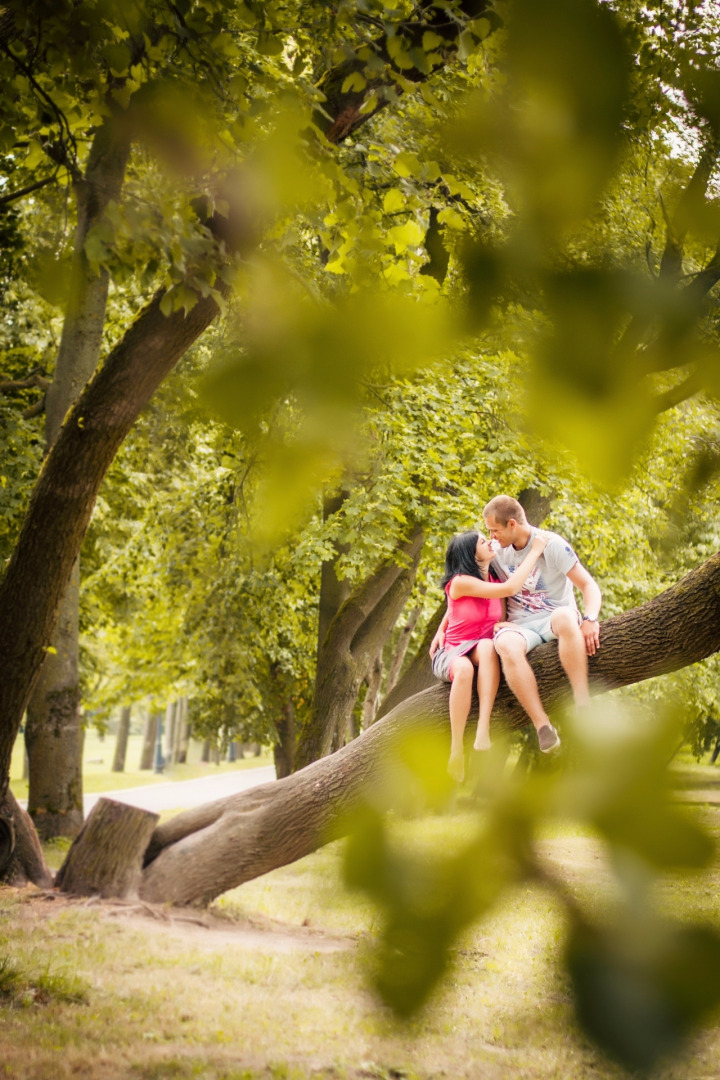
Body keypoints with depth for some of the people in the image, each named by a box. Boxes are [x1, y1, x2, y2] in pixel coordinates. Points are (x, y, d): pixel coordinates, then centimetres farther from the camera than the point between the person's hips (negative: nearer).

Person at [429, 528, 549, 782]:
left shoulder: (494, 579, 4)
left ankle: (483, 732, -47)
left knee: (486, 645, -35)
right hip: (451, 654, -4)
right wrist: (535, 550, -19)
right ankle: (456, 752, -39)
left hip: (482, 653, 4)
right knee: (464, 668, -42)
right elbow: (509, 589, -25)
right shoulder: (460, 582, -16)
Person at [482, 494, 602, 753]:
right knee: (506, 645, -36)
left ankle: (584, 710, -43)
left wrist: (590, 620, -27)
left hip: (553, 619, -2)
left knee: (565, 616, -41)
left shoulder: (551, 544, -5)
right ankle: (543, 726, -39)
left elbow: (589, 586, -8)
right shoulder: (497, 551, 7)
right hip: (521, 626, 3)